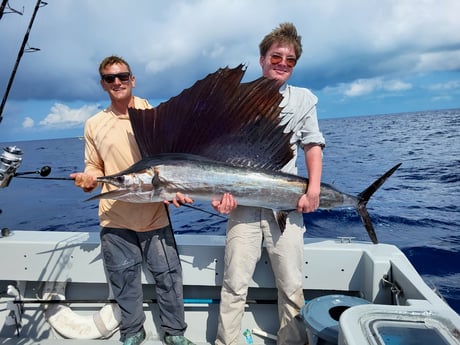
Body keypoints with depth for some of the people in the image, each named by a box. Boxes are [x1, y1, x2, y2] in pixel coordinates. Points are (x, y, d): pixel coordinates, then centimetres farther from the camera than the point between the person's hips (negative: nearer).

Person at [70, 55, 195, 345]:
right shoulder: (94, 124, 6)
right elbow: (94, 167, 12)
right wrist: (88, 179, -10)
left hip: (154, 215, -1)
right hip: (115, 218, 2)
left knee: (168, 277, 6)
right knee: (124, 281, 13)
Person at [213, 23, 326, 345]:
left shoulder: (304, 98, 11)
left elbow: (313, 145, 7)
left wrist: (314, 190, -5)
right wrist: (223, 190, -9)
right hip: (243, 203, -1)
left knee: (292, 287, 7)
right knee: (234, 285, 2)